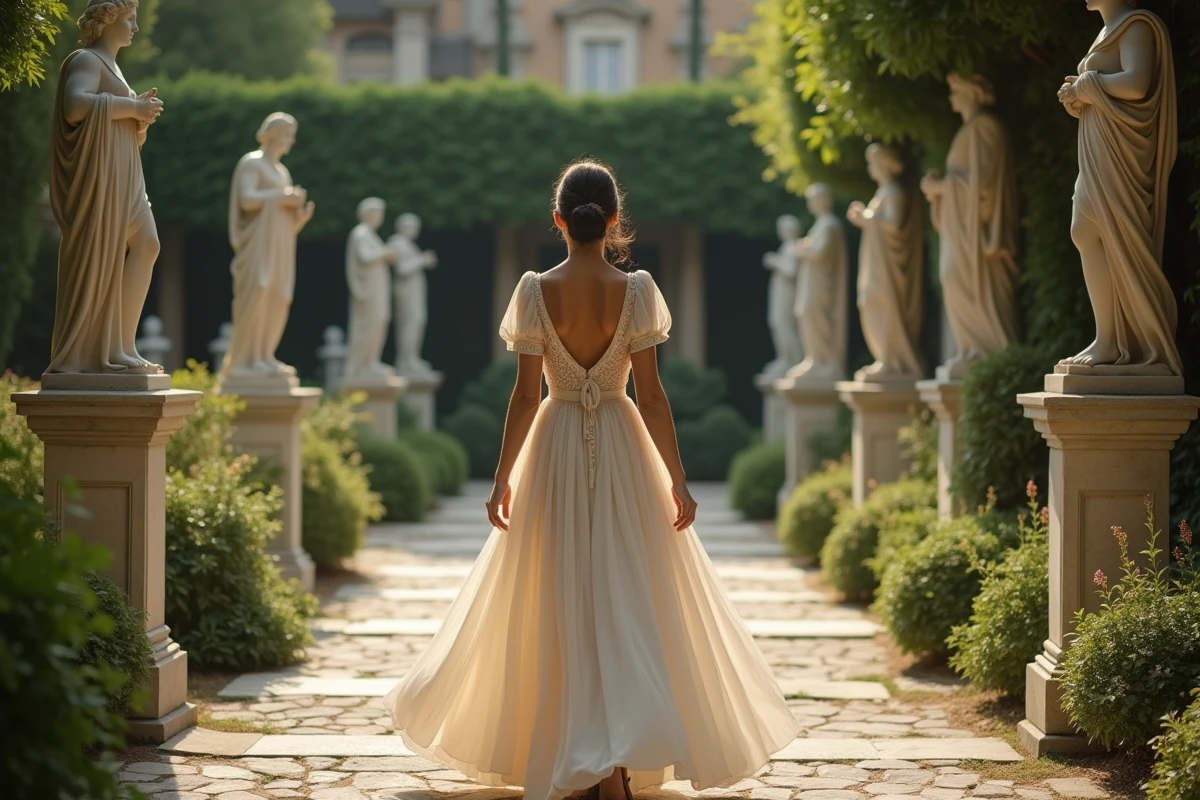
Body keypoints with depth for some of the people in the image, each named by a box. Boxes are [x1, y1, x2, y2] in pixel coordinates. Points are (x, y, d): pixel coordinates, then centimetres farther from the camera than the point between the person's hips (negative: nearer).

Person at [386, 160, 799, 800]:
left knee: (562, 604, 10)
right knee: (627, 600, 6)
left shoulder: (536, 292, -7)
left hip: (555, 455, 0)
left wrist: (503, 478, 2)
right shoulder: (636, 291, -7)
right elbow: (651, 394, -7)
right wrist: (677, 480, -1)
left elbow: (526, 395, -6)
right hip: (623, 453, 0)